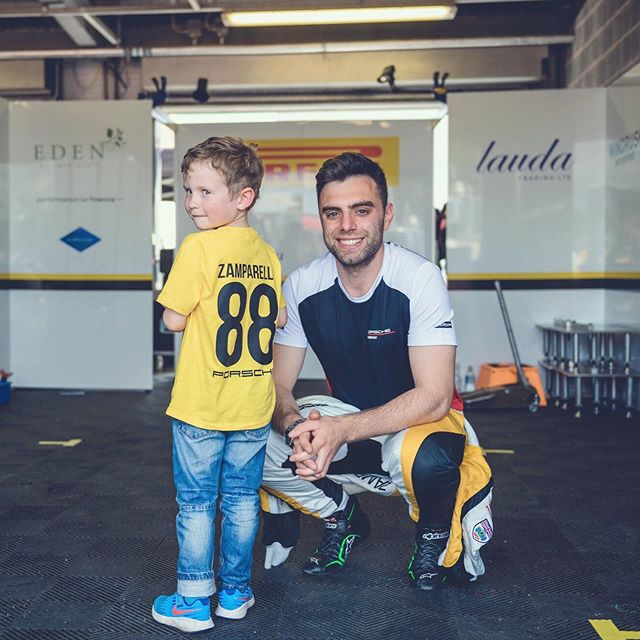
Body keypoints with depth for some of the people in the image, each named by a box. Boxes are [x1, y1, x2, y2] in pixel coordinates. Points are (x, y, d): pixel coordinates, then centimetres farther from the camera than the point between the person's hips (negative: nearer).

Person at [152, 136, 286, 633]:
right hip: (253, 405, 5)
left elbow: (174, 319, -13)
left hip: (201, 405, -5)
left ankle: (193, 603, 18)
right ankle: (235, 592, 27)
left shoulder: (199, 247, -14)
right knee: (242, 499, 15)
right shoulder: (267, 253, 3)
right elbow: (279, 320, 10)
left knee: (196, 504, 8)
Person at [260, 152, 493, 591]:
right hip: (346, 419, 4)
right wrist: (295, 425, -32)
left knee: (427, 457, -39)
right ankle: (342, 517, 9)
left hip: (419, 422, -4)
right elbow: (278, 386, -7)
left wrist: (341, 430, -38)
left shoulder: (420, 278, -22)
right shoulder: (303, 286, -10)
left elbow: (434, 397, -26)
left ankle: (435, 536, -1)